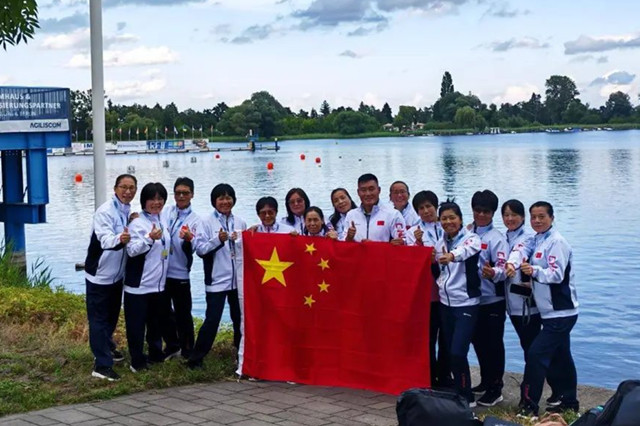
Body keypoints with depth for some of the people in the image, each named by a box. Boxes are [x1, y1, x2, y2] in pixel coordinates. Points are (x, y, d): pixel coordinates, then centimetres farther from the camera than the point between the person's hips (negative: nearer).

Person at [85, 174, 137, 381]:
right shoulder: (105, 211, -21)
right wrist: (119, 239, -56)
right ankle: (102, 365, -1)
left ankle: (106, 347, 43)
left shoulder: (127, 211, 4)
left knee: (112, 315, 23)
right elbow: (105, 239, -36)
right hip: (100, 274, -8)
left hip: (116, 273, 8)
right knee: (99, 319, -3)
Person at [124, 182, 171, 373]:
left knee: (158, 321, 17)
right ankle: (137, 361, 10)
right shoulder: (138, 223, -13)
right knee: (137, 324, 0)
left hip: (159, 284, 7)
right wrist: (150, 238, -35)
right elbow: (132, 250, -23)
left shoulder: (163, 221, 9)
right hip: (139, 285, -7)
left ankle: (155, 354, 32)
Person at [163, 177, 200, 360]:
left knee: (183, 313, 3)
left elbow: (191, 249, -15)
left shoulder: (194, 219, -4)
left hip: (180, 273, -4)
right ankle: (172, 345, 31)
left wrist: (188, 239, -34)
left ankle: (187, 350, 17)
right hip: (160, 270, 4)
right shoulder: (166, 212, 4)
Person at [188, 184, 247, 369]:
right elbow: (200, 249, -10)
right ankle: (196, 358, 3)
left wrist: (239, 240, -3)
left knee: (240, 318, 13)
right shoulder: (207, 222, -4)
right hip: (217, 280, -4)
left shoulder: (240, 222, 9)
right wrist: (218, 240, -22)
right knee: (212, 319, -6)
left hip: (238, 279, 4)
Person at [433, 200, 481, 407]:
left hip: (466, 303, -6)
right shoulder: (440, 242, 8)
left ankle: (466, 396, 4)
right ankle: (459, 393, 24)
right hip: (446, 302, 6)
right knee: (451, 352, 11)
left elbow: (467, 250, -37)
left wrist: (452, 256, -57)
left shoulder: (471, 238, -12)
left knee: (457, 353, -12)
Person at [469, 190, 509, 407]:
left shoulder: (497, 238, -10)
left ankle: (495, 389, 9)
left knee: (493, 344, 1)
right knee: (478, 342, 16)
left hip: (492, 300, -6)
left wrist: (493, 273, -40)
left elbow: (503, 267, -20)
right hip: (472, 298, 6)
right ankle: (485, 382, 31)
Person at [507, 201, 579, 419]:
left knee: (536, 354, -12)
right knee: (560, 358, 17)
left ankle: (530, 406, -7)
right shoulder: (535, 240, 11)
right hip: (552, 312, 9)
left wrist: (534, 271, -37)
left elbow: (557, 275, -21)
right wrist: (512, 263, -31)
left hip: (560, 313, -9)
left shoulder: (556, 242, -14)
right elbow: (520, 248, -9)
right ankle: (569, 401, 29)